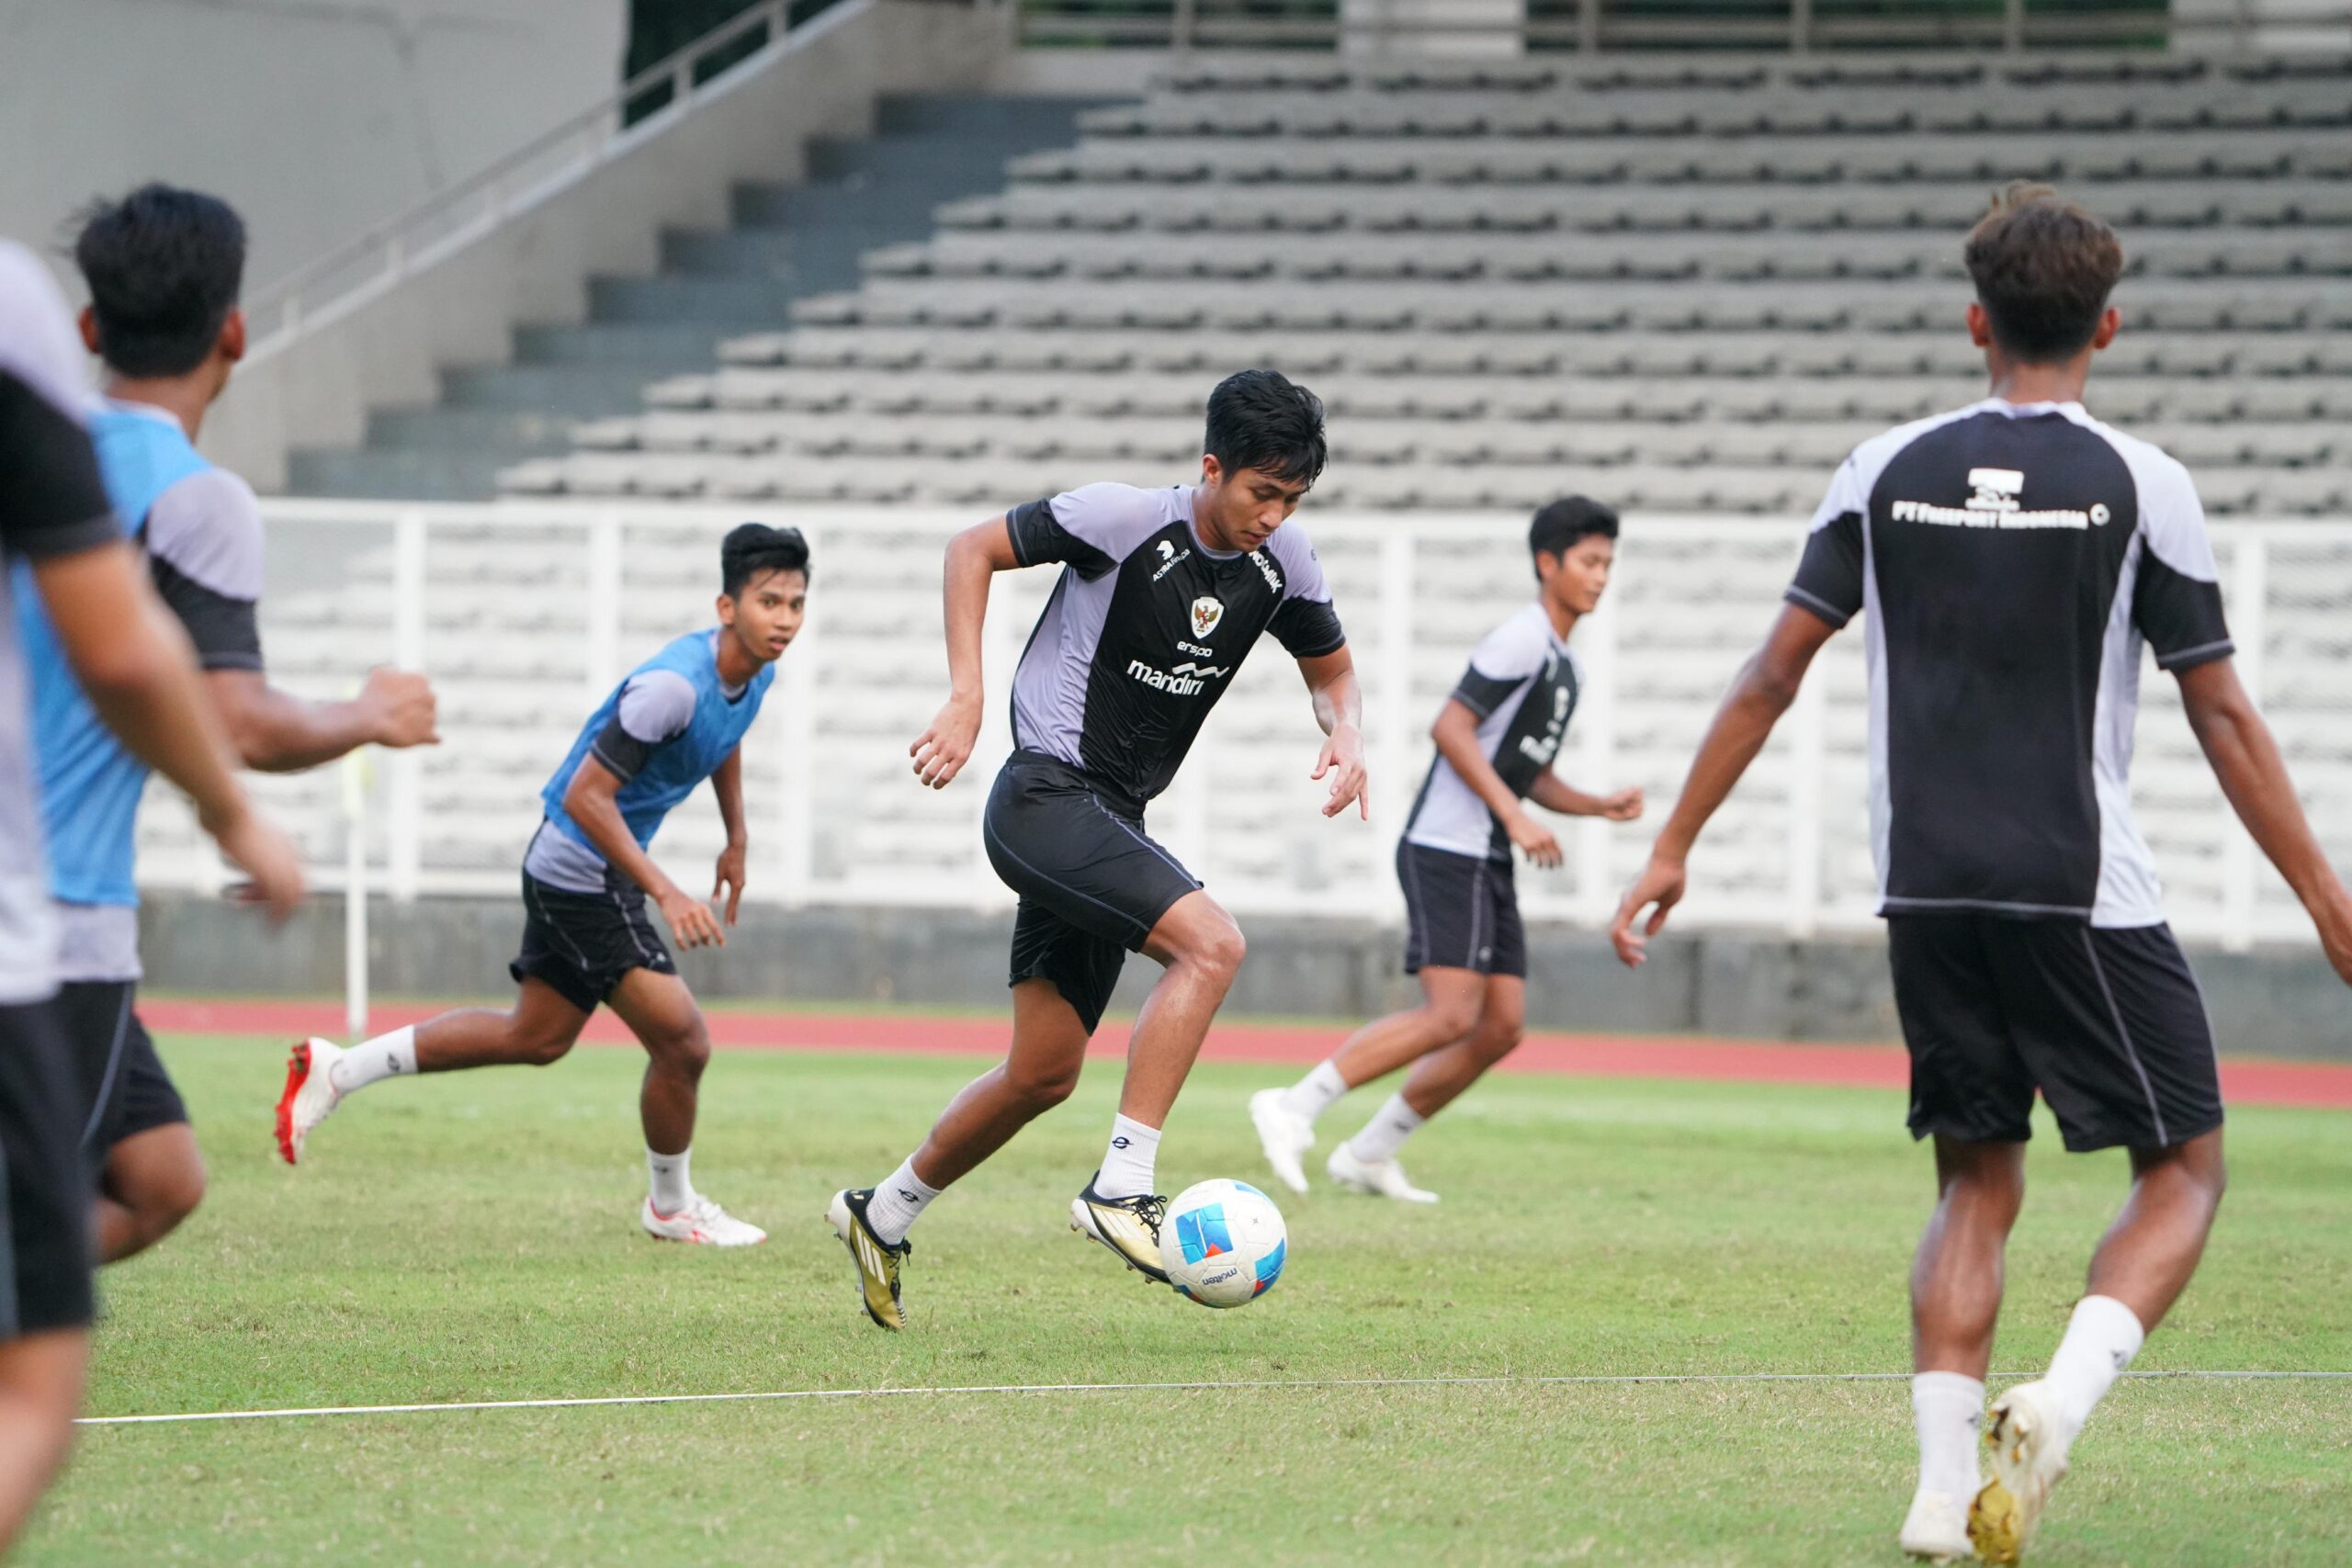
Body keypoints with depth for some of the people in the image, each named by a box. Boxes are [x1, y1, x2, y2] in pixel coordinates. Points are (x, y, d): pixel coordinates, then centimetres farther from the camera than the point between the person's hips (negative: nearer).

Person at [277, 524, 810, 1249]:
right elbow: (586, 796, -29)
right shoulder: (674, 686, -29)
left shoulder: (754, 673, 0)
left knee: (536, 1037, 21)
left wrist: (737, 841, 24)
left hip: (590, 877, 10)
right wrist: (665, 894, -31)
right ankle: (671, 1206, 17)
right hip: (581, 879, -10)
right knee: (681, 1041, -6)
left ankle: (337, 1071, 27)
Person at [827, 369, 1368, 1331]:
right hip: (1046, 797, -8)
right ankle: (1122, 1187, -26)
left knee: (1045, 1075, 12)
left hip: (1110, 822, 8)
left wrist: (1346, 735, -7)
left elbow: (1331, 673, 17)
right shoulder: (1124, 519, -16)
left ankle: (883, 1216, 31)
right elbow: (974, 549, -6)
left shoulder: (1282, 565, 2)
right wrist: (965, 698, -16)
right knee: (1211, 942, -27)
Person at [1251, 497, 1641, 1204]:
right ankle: (1295, 1109, -15)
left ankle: (1369, 1154, 11)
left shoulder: (1567, 668, 20)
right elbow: (1450, 727, -17)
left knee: (1501, 1026, 3)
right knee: (1452, 1014, -19)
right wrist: (1515, 817, -19)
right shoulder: (1521, 639, -10)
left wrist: (1602, 806, 12)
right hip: (1447, 849, -10)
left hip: (1486, 864, 10)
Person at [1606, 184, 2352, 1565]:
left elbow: (1770, 680, 5)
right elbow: (2223, 718, -3)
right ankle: (2061, 1399, -18)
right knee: (2184, 1171, 7)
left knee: (1976, 1185, 15)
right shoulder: (2140, 487, -4)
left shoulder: (1888, 473, 5)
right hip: (2085, 896, -4)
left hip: (1928, 892, 4)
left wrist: (1673, 850, 14)